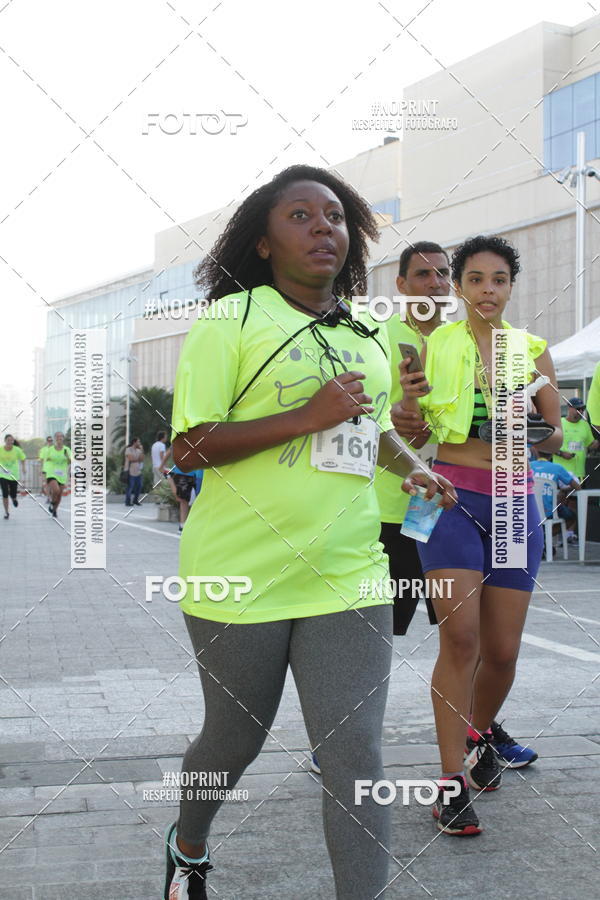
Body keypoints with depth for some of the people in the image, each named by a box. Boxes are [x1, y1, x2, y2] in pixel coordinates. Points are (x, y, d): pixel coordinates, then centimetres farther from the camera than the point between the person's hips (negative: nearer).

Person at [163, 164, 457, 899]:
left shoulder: (367, 334, 13)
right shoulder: (231, 320, -7)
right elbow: (188, 448, -13)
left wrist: (410, 464, 7)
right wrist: (307, 417, -20)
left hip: (347, 577, 4)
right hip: (242, 581, -4)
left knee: (355, 756, -2)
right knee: (235, 739, 16)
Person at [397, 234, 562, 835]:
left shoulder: (533, 351, 9)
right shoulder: (433, 346, 3)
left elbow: (557, 435, 12)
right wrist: (409, 399, -18)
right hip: (452, 496, -3)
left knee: (502, 649, 5)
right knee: (460, 634, -16)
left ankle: (479, 733, 35)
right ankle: (453, 780, -7)